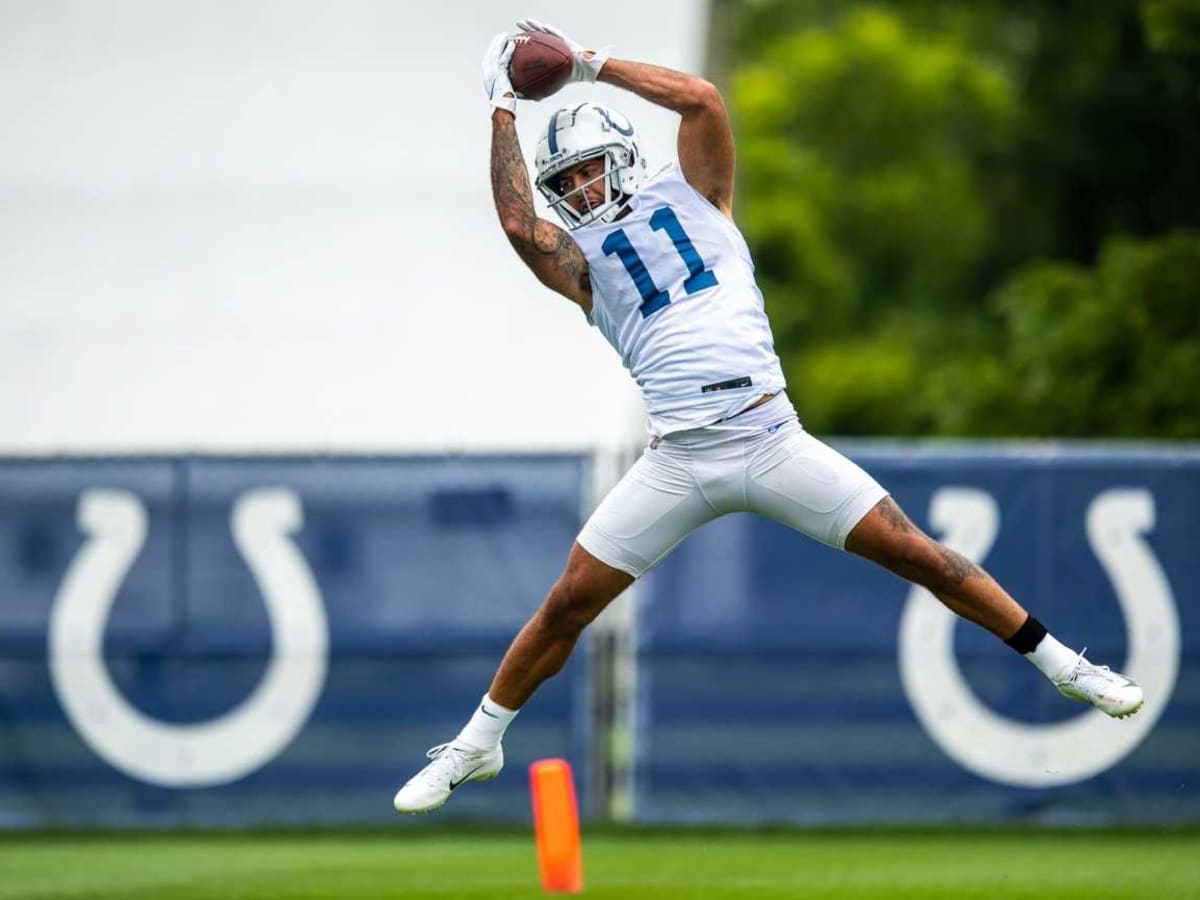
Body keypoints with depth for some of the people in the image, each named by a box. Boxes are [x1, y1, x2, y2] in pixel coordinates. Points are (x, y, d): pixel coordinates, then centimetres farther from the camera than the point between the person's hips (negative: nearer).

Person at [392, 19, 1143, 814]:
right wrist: (504, 110, -4)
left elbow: (703, 101, -4)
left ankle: (1062, 664, 6)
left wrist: (592, 64, 1)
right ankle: (478, 744, 15)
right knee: (569, 603, -2)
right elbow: (519, 226, -10)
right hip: (678, 465, 1)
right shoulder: (581, 259, 11)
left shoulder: (689, 194, 11)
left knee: (915, 554, -4)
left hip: (772, 441, -1)